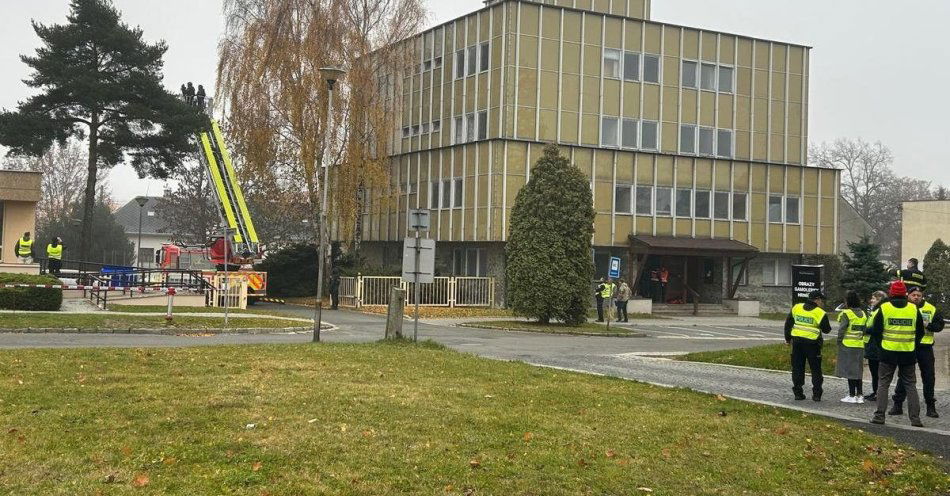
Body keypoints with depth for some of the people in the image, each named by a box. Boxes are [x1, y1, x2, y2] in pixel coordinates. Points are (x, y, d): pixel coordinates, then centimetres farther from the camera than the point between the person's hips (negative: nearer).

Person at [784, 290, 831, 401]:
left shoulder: (796, 308, 5)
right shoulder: (820, 313, -9)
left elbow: (788, 324, 9)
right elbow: (826, 329, -1)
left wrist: (788, 338, 19)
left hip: (797, 341, 4)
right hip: (812, 343, -3)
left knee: (797, 368, 10)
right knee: (815, 369, 7)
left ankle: (798, 392, 10)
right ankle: (817, 394, 6)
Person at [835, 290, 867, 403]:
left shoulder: (846, 313, -11)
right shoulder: (863, 314, 9)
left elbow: (842, 329, -13)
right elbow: (865, 329, 11)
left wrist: (839, 341, -1)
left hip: (848, 344, -6)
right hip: (860, 345, 6)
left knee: (849, 370, 0)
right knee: (858, 370, 13)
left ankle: (852, 395, 1)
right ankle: (859, 395, 12)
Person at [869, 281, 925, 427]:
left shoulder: (884, 308, -6)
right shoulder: (914, 309, 0)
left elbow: (876, 331, -5)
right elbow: (920, 332, 8)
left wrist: (868, 329, 16)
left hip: (888, 353, -2)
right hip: (909, 354, 2)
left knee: (883, 384, 7)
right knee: (910, 385, 10)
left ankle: (879, 415, 2)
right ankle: (915, 418, 6)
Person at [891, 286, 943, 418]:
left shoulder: (931, 309, 3)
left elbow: (939, 325, 2)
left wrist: (927, 325, -15)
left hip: (925, 348, 1)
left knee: (929, 377, 6)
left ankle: (930, 407, 16)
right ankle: (897, 405, 11)